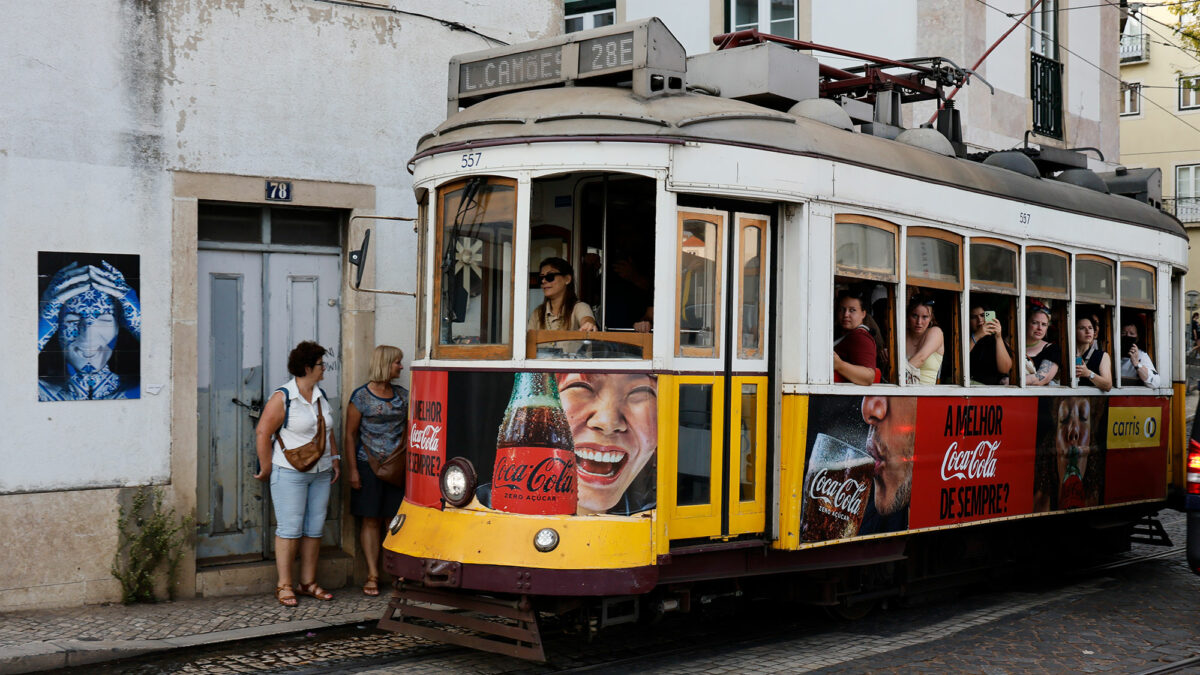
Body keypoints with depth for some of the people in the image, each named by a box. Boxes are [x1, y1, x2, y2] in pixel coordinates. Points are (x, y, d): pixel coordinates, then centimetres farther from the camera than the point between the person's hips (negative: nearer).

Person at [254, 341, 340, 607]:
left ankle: (308, 582, 17)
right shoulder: (282, 398, -10)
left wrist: (334, 459, 14)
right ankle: (284, 585, 2)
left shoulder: (320, 396, 12)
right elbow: (262, 433, -10)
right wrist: (267, 468, -8)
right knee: (290, 529, -5)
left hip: (320, 473, 7)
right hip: (290, 473, -7)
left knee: (314, 529, 8)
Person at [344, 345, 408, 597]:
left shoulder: (403, 395, 11)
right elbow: (350, 435, 0)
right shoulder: (361, 396, -2)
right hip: (369, 465, -3)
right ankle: (373, 575, 4)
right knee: (371, 520, 1)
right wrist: (352, 469, -6)